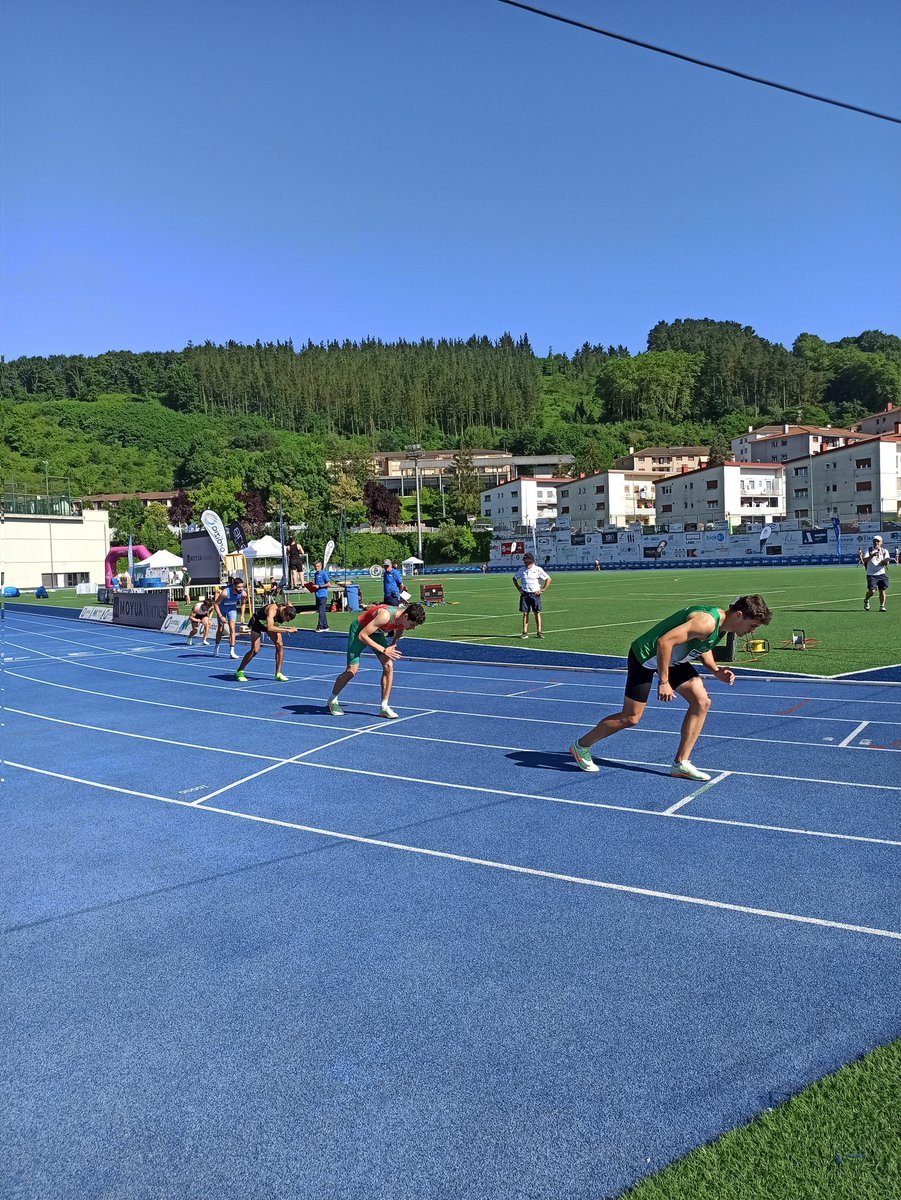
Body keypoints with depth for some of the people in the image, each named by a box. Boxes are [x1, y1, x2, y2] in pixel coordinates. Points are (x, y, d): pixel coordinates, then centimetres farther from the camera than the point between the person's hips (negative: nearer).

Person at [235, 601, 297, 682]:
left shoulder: (289, 609, -25)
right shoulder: (273, 610, -43)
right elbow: (270, 628, -56)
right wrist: (287, 630, -58)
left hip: (271, 622, 6)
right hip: (258, 622, -6)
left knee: (280, 645, -11)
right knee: (255, 649, -13)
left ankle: (278, 673, -1)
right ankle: (239, 672, 4)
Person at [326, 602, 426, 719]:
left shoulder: (404, 620, -16)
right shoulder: (385, 615, -39)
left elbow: (398, 634, 11)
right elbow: (362, 636, -35)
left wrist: (391, 648, -3)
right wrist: (383, 650, -36)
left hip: (376, 632, 6)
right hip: (359, 629, -6)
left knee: (389, 665, -10)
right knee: (352, 670, -9)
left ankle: (384, 707, -3)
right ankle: (332, 700, 16)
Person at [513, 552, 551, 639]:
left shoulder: (538, 570, -4)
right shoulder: (521, 570, 5)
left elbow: (548, 579, -3)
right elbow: (514, 578, 21)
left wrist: (542, 590, -6)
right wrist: (519, 589, 11)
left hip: (535, 594, -2)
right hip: (525, 594, 2)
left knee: (537, 613, 0)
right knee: (525, 613, 2)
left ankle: (539, 632, 6)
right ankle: (525, 632, 5)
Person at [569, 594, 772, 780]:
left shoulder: (722, 622, -1)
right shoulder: (707, 622, -31)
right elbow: (665, 642, -34)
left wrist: (715, 670, 1)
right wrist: (664, 682, -30)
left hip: (673, 659, 9)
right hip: (645, 656, -9)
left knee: (702, 702, -3)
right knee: (631, 718, -2)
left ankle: (681, 764, 4)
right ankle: (581, 746, 17)